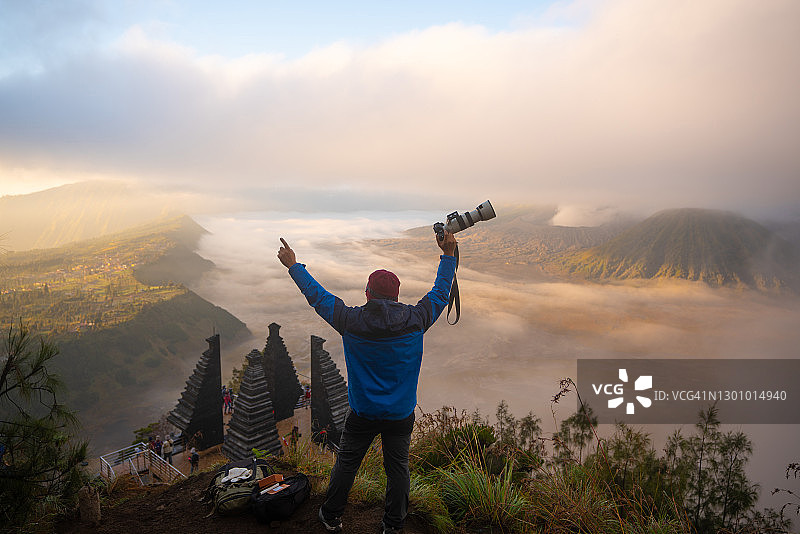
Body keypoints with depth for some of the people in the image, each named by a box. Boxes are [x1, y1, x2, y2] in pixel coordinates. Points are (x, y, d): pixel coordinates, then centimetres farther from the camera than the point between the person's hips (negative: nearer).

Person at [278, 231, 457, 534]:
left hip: (363, 414, -1)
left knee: (346, 463, 17)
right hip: (402, 415, 1)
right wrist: (448, 255, 9)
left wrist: (293, 265, 6)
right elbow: (440, 293, 1)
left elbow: (318, 296, -5)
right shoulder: (415, 320, -13)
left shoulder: (352, 322, -16)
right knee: (397, 467, 16)